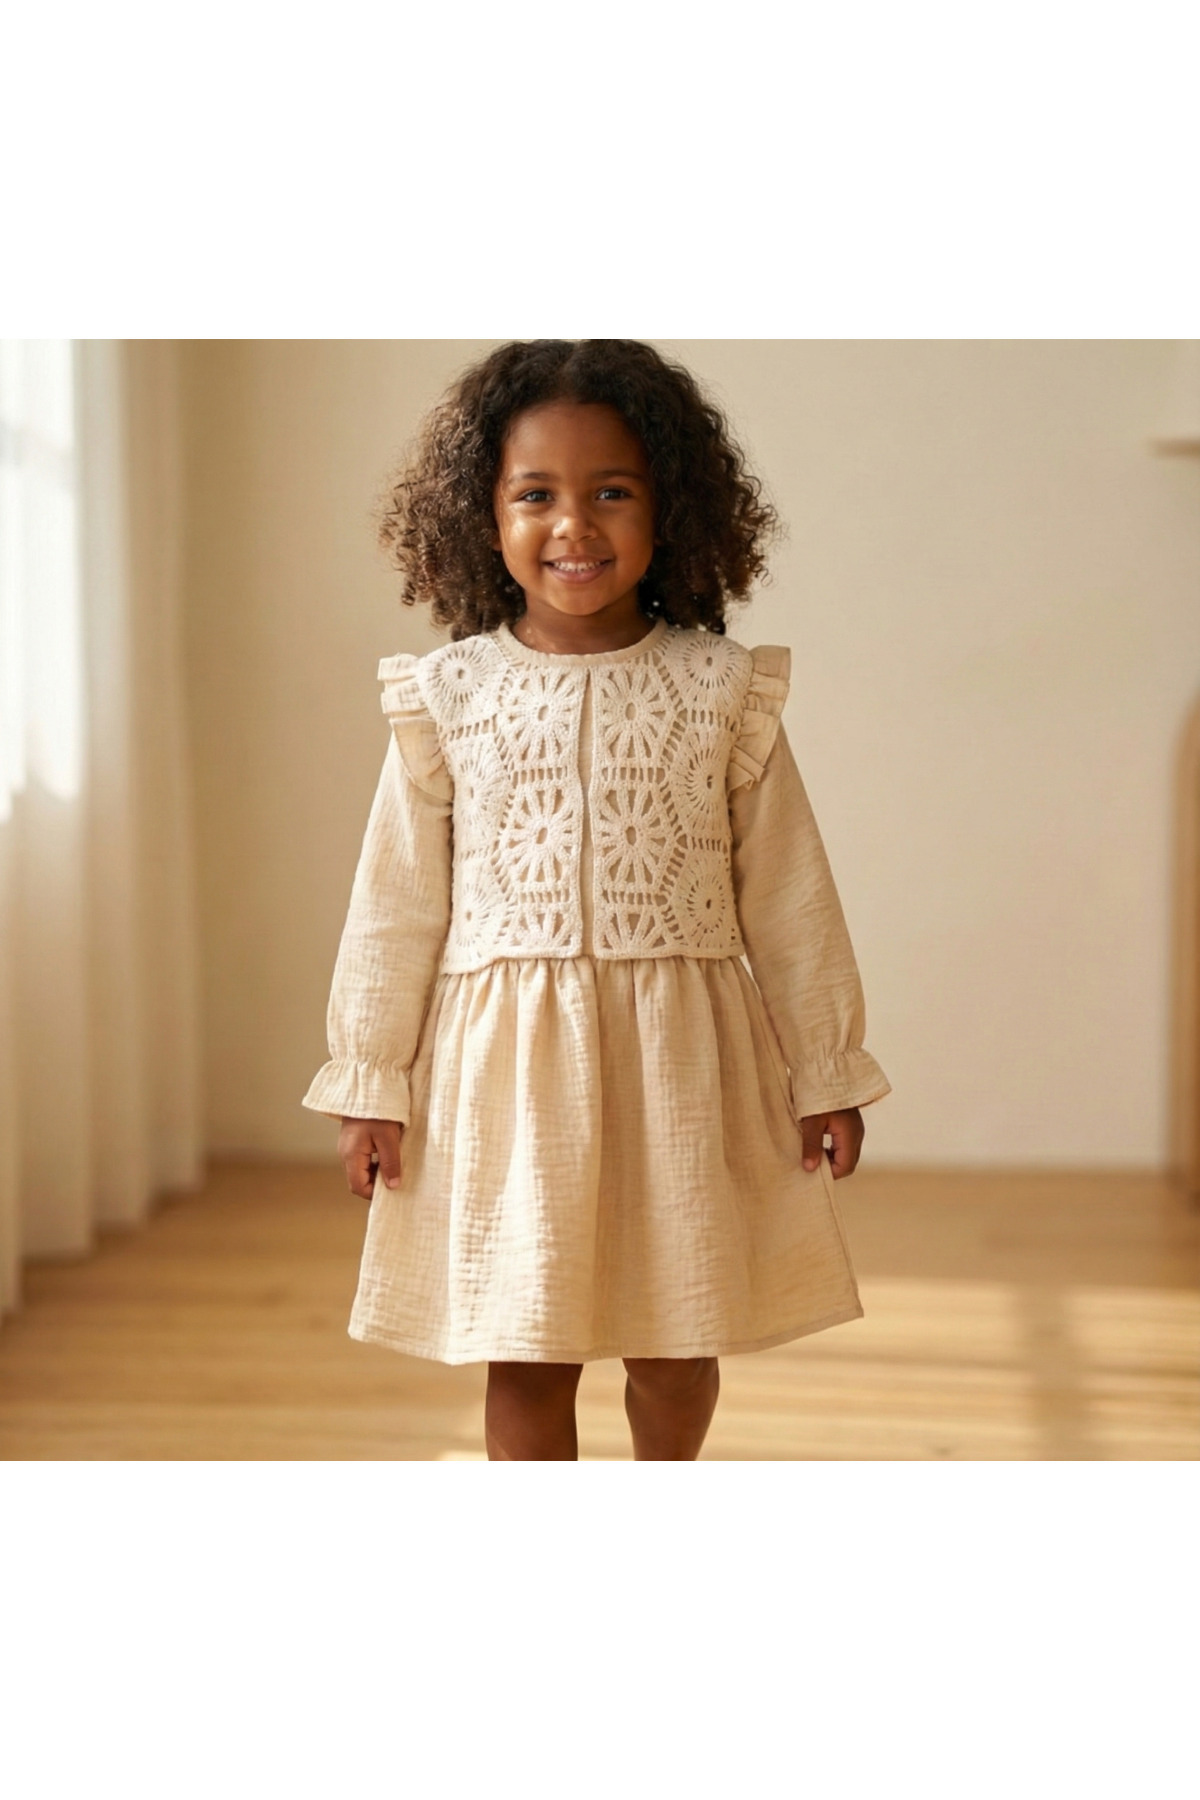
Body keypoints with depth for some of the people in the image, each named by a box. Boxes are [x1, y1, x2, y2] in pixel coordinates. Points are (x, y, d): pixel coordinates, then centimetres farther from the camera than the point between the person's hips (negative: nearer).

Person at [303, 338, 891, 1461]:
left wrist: (827, 1075, 5)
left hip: (682, 1059, 1)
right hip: (507, 1061, 0)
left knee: (677, 1343, 14)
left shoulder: (721, 692, -2)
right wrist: (370, 1082, 4)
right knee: (525, 1351, 5)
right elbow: (396, 904, 3)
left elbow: (789, 898, 3)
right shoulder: (447, 696, -2)